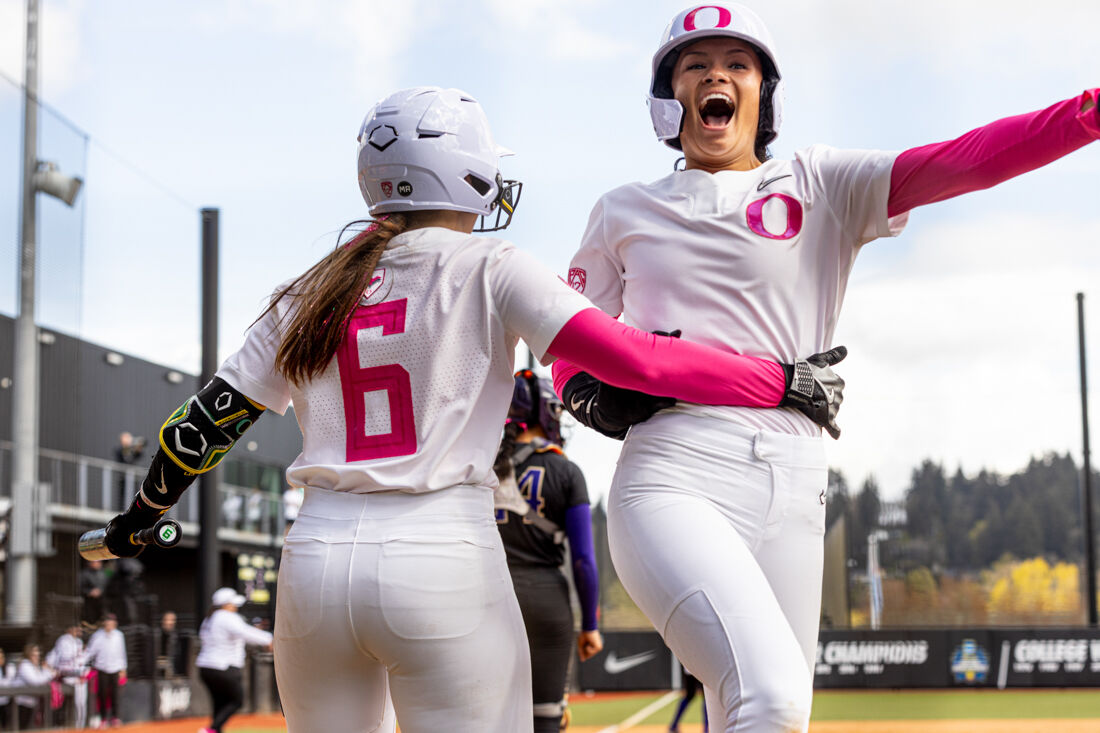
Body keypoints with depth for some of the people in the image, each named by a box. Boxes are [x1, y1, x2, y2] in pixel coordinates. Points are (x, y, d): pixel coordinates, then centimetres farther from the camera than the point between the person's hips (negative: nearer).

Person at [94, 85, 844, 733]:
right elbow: (632, 359, -11)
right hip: (445, 560, -5)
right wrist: (786, 382, -4)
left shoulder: (310, 293, 12)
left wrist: (144, 513, 32)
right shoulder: (488, 271, 0)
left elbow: (207, 421, 15)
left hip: (316, 560, 5)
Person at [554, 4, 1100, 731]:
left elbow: (963, 162, -2)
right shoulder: (626, 213, 15)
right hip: (674, 481, -2)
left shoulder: (821, 187, 12)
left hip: (791, 499, 2)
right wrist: (587, 391, 0)